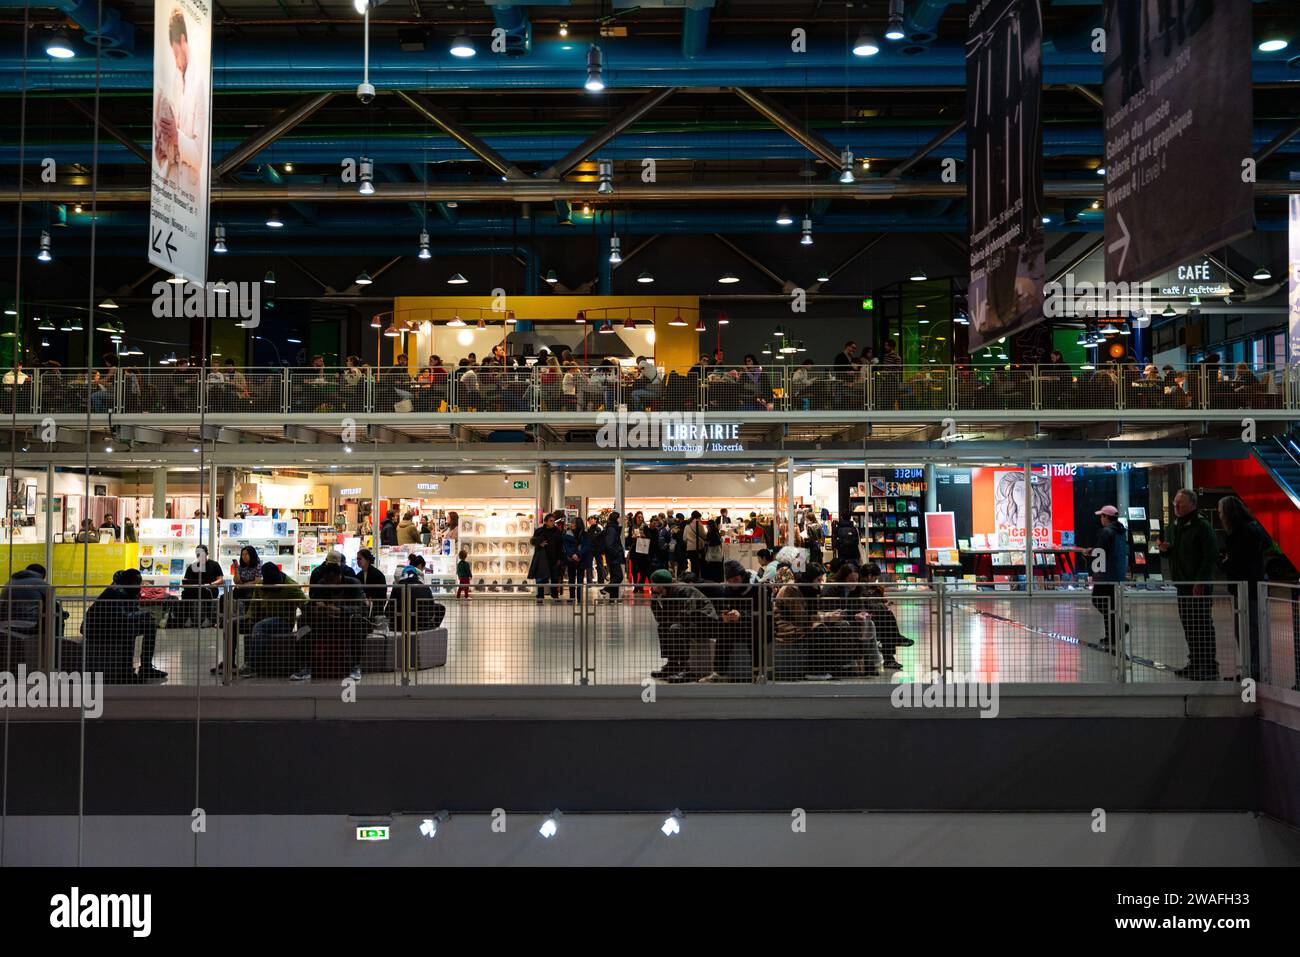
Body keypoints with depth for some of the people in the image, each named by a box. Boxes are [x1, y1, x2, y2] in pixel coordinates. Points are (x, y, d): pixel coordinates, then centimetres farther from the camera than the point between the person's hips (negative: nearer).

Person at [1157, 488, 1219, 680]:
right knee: (1188, 626, 13)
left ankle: (1209, 667, 0)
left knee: (1203, 626, -5)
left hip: (1199, 586, -8)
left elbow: (1211, 556, -16)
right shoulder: (1174, 524, 15)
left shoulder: (1202, 526, -11)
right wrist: (1165, 548, 3)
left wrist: (1200, 582, -20)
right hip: (1183, 585, 8)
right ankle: (1194, 663, 23)